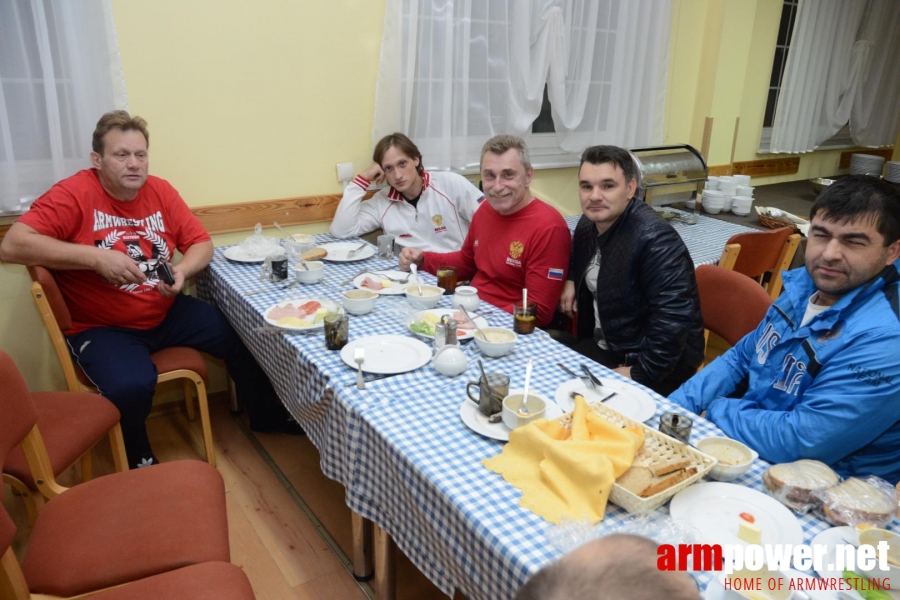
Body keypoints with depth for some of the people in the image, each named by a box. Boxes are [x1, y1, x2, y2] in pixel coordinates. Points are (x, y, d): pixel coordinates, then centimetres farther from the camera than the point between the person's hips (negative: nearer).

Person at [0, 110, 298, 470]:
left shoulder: (160, 191, -1)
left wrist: (182, 271, -17)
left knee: (242, 337, -4)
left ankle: (266, 416, 23)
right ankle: (139, 461, 2)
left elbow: (201, 242, 5)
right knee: (131, 385, -32)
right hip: (101, 327, -5)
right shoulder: (74, 194, -15)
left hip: (166, 314, 5)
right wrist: (96, 257, -31)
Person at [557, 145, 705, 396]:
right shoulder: (587, 224, 2)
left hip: (657, 368, -8)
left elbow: (673, 319, -30)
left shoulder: (655, 238, -24)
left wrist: (639, 373, -26)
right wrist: (571, 280, 5)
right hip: (601, 345, 8)